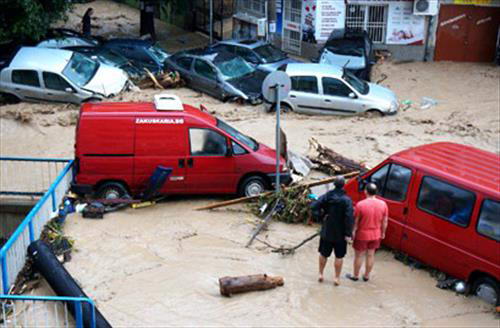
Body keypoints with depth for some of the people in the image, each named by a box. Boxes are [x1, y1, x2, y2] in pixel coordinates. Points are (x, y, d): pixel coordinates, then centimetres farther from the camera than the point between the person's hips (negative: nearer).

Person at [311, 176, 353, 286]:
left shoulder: (327, 196, -6)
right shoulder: (346, 200, -17)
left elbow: (314, 206, -13)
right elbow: (349, 218, -22)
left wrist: (319, 217, -3)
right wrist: (348, 233, -18)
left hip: (326, 231, 3)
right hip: (340, 234, -3)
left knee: (323, 254, 19)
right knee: (339, 257, 11)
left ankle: (320, 274, 28)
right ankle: (337, 278, 18)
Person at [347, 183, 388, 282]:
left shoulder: (360, 204, -21)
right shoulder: (383, 204, -10)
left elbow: (356, 222, -15)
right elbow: (384, 221, -1)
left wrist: (353, 232, -2)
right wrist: (383, 233, 13)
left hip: (362, 235, -3)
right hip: (376, 235, 4)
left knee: (359, 255, 13)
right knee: (370, 255, 18)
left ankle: (355, 276, 27)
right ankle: (366, 276, 31)